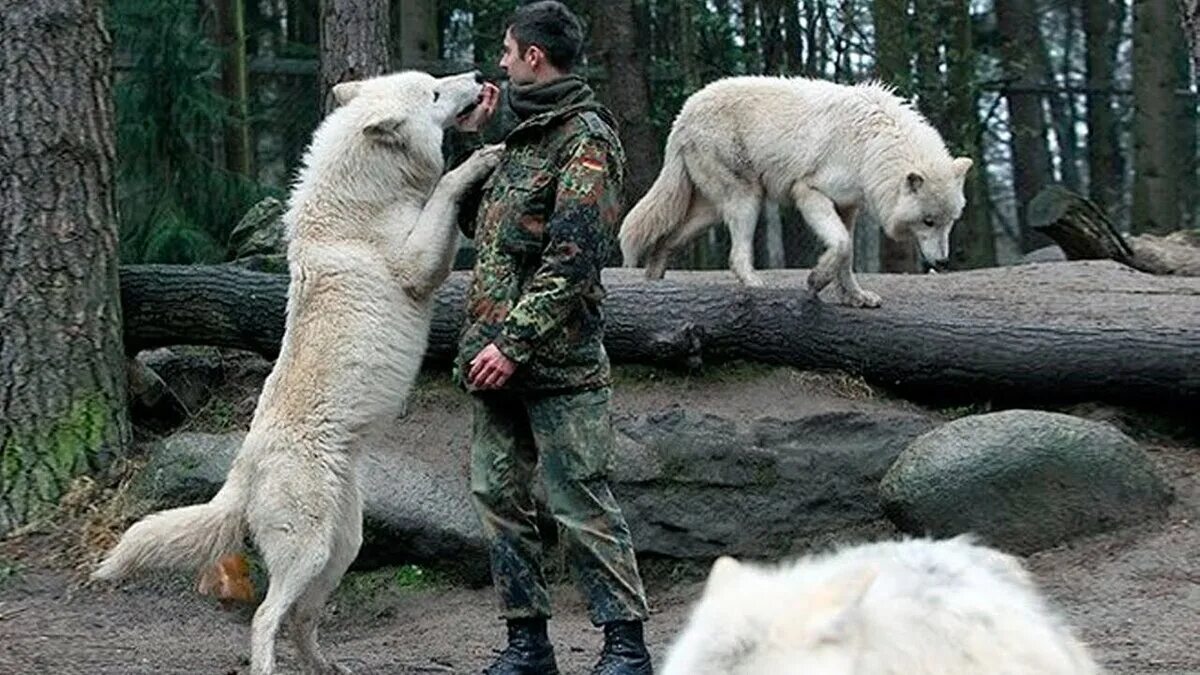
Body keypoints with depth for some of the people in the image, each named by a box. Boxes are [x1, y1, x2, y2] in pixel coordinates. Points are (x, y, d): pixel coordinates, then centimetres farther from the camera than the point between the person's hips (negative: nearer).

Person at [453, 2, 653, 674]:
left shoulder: (586, 138, -10)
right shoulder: (524, 137, 19)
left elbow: (573, 256, -18)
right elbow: (480, 224, 29)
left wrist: (515, 340, -22)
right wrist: (467, 141, 20)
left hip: (557, 364, -9)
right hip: (500, 363, 9)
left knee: (581, 504, -5)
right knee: (499, 496, 9)